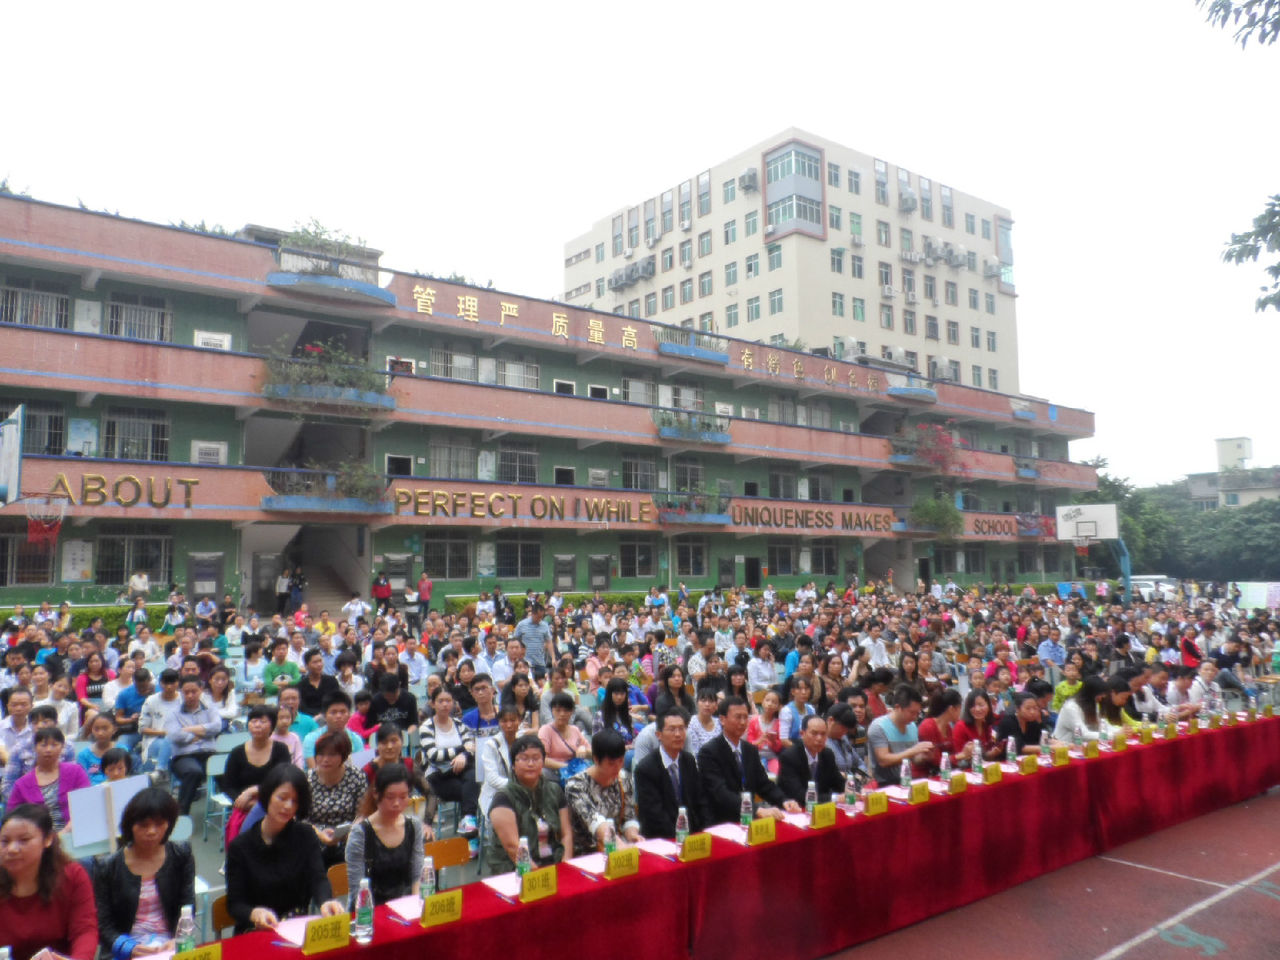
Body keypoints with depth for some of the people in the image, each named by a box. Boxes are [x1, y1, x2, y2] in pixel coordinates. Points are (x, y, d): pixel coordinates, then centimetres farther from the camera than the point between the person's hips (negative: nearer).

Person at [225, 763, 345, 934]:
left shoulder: (306, 837, 7)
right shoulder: (240, 846, 2)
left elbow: (318, 878, -8)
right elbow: (234, 904, -1)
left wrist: (326, 901, -32)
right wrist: (254, 913, -25)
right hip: (256, 934, 1)